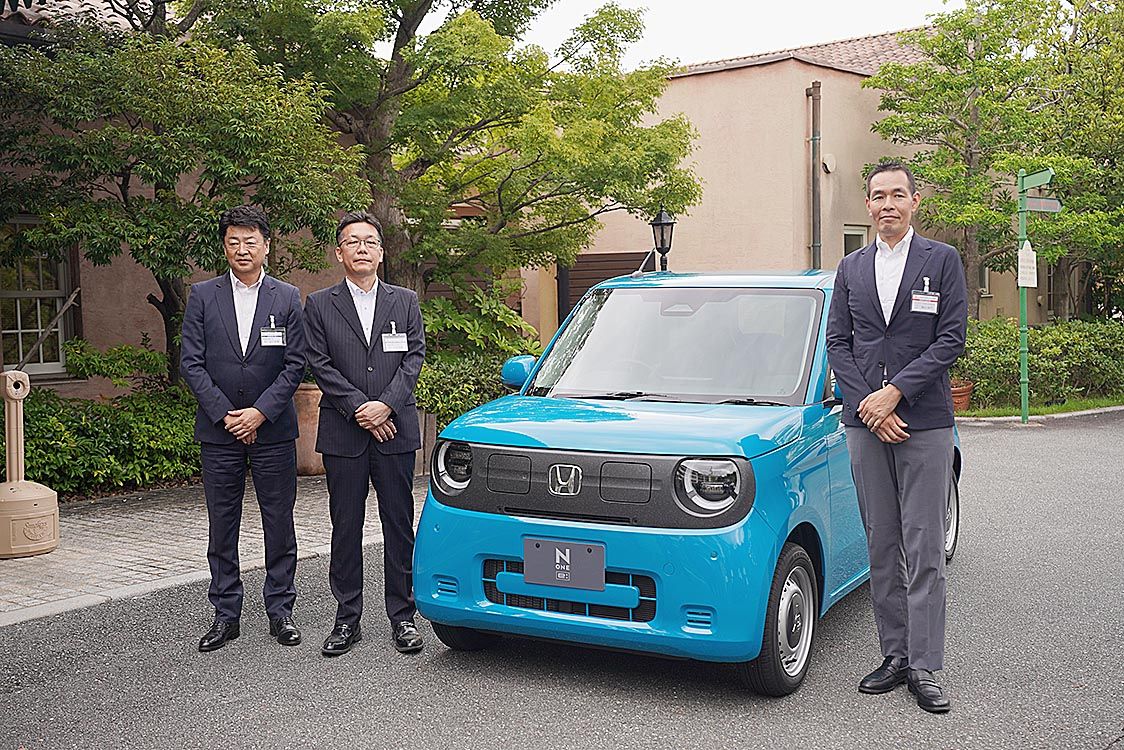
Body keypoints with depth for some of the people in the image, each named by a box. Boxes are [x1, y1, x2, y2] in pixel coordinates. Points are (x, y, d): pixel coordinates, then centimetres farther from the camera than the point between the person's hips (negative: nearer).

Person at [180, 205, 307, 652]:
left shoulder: (287, 298, 3)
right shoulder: (203, 296, 4)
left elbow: (295, 365, -1)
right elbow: (191, 363, 0)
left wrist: (260, 412, -11)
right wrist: (225, 414, -9)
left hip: (272, 430, 0)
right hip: (219, 430, 1)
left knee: (279, 524, 4)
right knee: (222, 527, 6)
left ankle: (280, 610, 15)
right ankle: (225, 615, 16)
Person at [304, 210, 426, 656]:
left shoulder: (405, 302, 11)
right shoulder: (320, 305, 7)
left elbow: (414, 358, 2)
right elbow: (321, 366, -1)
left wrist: (386, 404, -13)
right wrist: (360, 410, -11)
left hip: (396, 431, 1)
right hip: (343, 435, 0)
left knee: (399, 526, 4)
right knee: (346, 528, 5)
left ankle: (402, 617, 12)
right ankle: (347, 620, 14)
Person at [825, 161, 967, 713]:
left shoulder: (942, 260, 4)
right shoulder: (852, 269, 14)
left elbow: (951, 338, -3)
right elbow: (837, 342, 8)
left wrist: (895, 392, -12)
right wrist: (870, 406, -5)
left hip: (925, 423, -3)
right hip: (864, 423, 3)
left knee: (924, 550, -3)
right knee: (882, 547, 7)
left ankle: (924, 667, 3)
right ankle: (894, 656, 15)